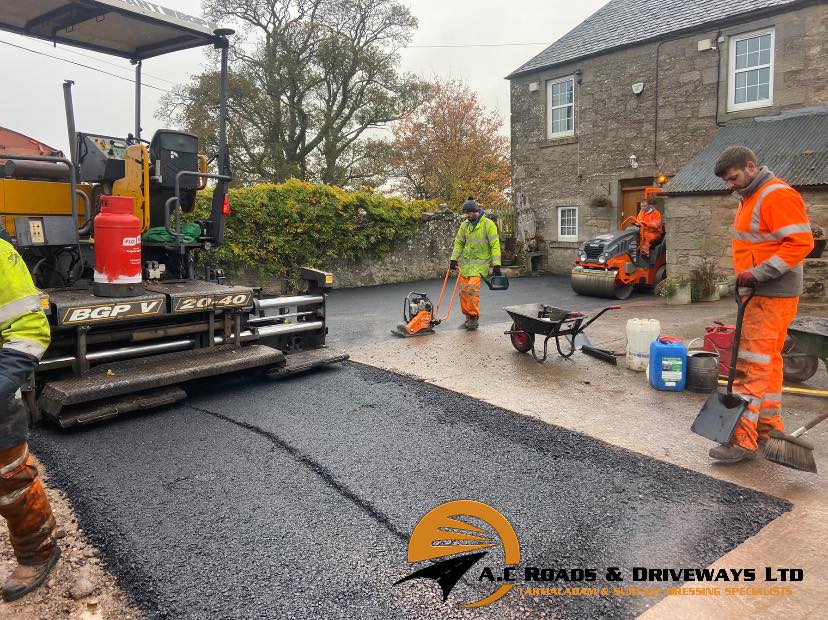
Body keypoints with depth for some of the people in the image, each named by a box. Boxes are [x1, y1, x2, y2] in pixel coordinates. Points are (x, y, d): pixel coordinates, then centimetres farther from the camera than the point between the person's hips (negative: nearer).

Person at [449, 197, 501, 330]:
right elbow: (459, 243, 14)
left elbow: (495, 245, -8)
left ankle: (474, 316, -6)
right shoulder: (465, 225, 9)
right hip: (465, 263, 5)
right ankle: (468, 317, 14)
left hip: (480, 262, -5)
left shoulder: (488, 224, -6)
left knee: (472, 288, -19)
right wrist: (454, 259, 4)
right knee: (463, 291, 2)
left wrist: (496, 265, -14)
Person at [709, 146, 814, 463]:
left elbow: (801, 242, -22)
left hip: (772, 297, -10)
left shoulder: (778, 196, -15)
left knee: (752, 365, -10)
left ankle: (742, 440, -6)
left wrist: (757, 274, -25)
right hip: (757, 294, 10)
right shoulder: (751, 197, 17)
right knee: (767, 362, 15)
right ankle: (769, 428, 26)